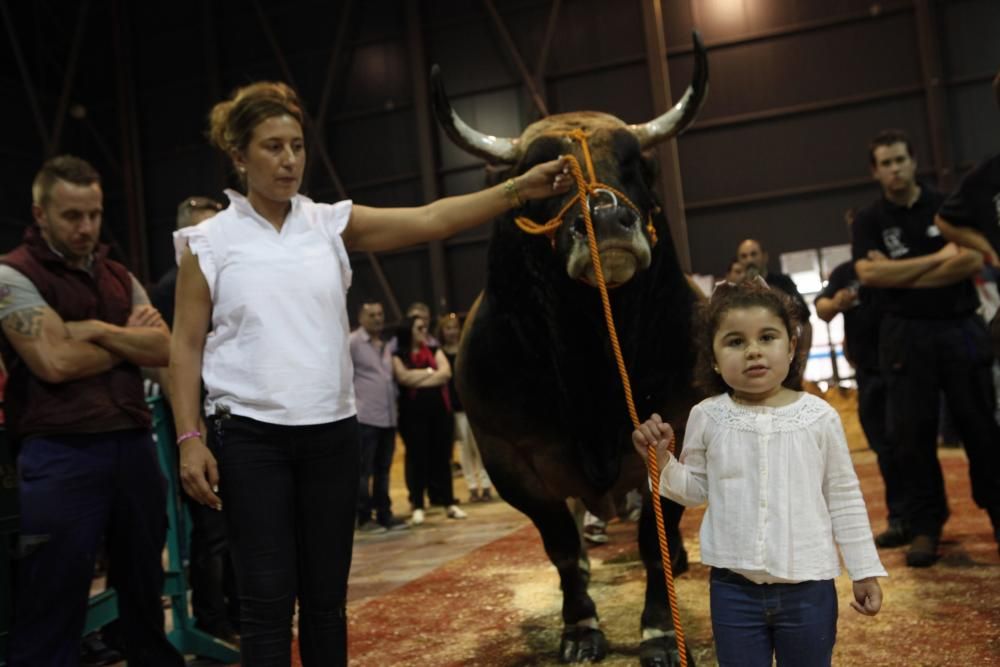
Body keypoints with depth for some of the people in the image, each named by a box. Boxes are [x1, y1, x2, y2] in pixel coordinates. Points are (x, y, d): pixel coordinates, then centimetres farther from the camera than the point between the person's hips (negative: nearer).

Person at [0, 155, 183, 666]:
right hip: (61, 457, -6)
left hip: (134, 447, 6)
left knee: (146, 593, 18)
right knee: (50, 613, 3)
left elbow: (164, 349, 3)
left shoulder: (121, 278, 15)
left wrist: (98, 330, -10)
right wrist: (130, 341, -2)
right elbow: (56, 361, -16)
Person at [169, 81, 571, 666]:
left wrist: (518, 189, -13)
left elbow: (429, 221, -3)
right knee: (268, 597, 1)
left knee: (328, 595, 12)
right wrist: (189, 438, -8)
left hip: (332, 433, 3)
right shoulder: (208, 242, 1)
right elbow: (186, 346, 0)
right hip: (250, 436, -2)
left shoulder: (333, 224, 6)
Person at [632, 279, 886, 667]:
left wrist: (865, 571, 3)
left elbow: (844, 499, 1)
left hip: (808, 586, 0)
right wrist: (661, 460, -12)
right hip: (733, 587, 1)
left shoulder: (819, 416, -8)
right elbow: (696, 489, 5)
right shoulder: (707, 417, -6)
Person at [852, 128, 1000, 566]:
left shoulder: (948, 206, 7)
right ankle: (925, 527, 9)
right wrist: (937, 258, -9)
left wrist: (900, 275, -11)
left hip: (962, 328, 1)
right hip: (906, 335, 0)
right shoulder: (869, 221, 5)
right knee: (912, 435, 0)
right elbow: (868, 274, -12)